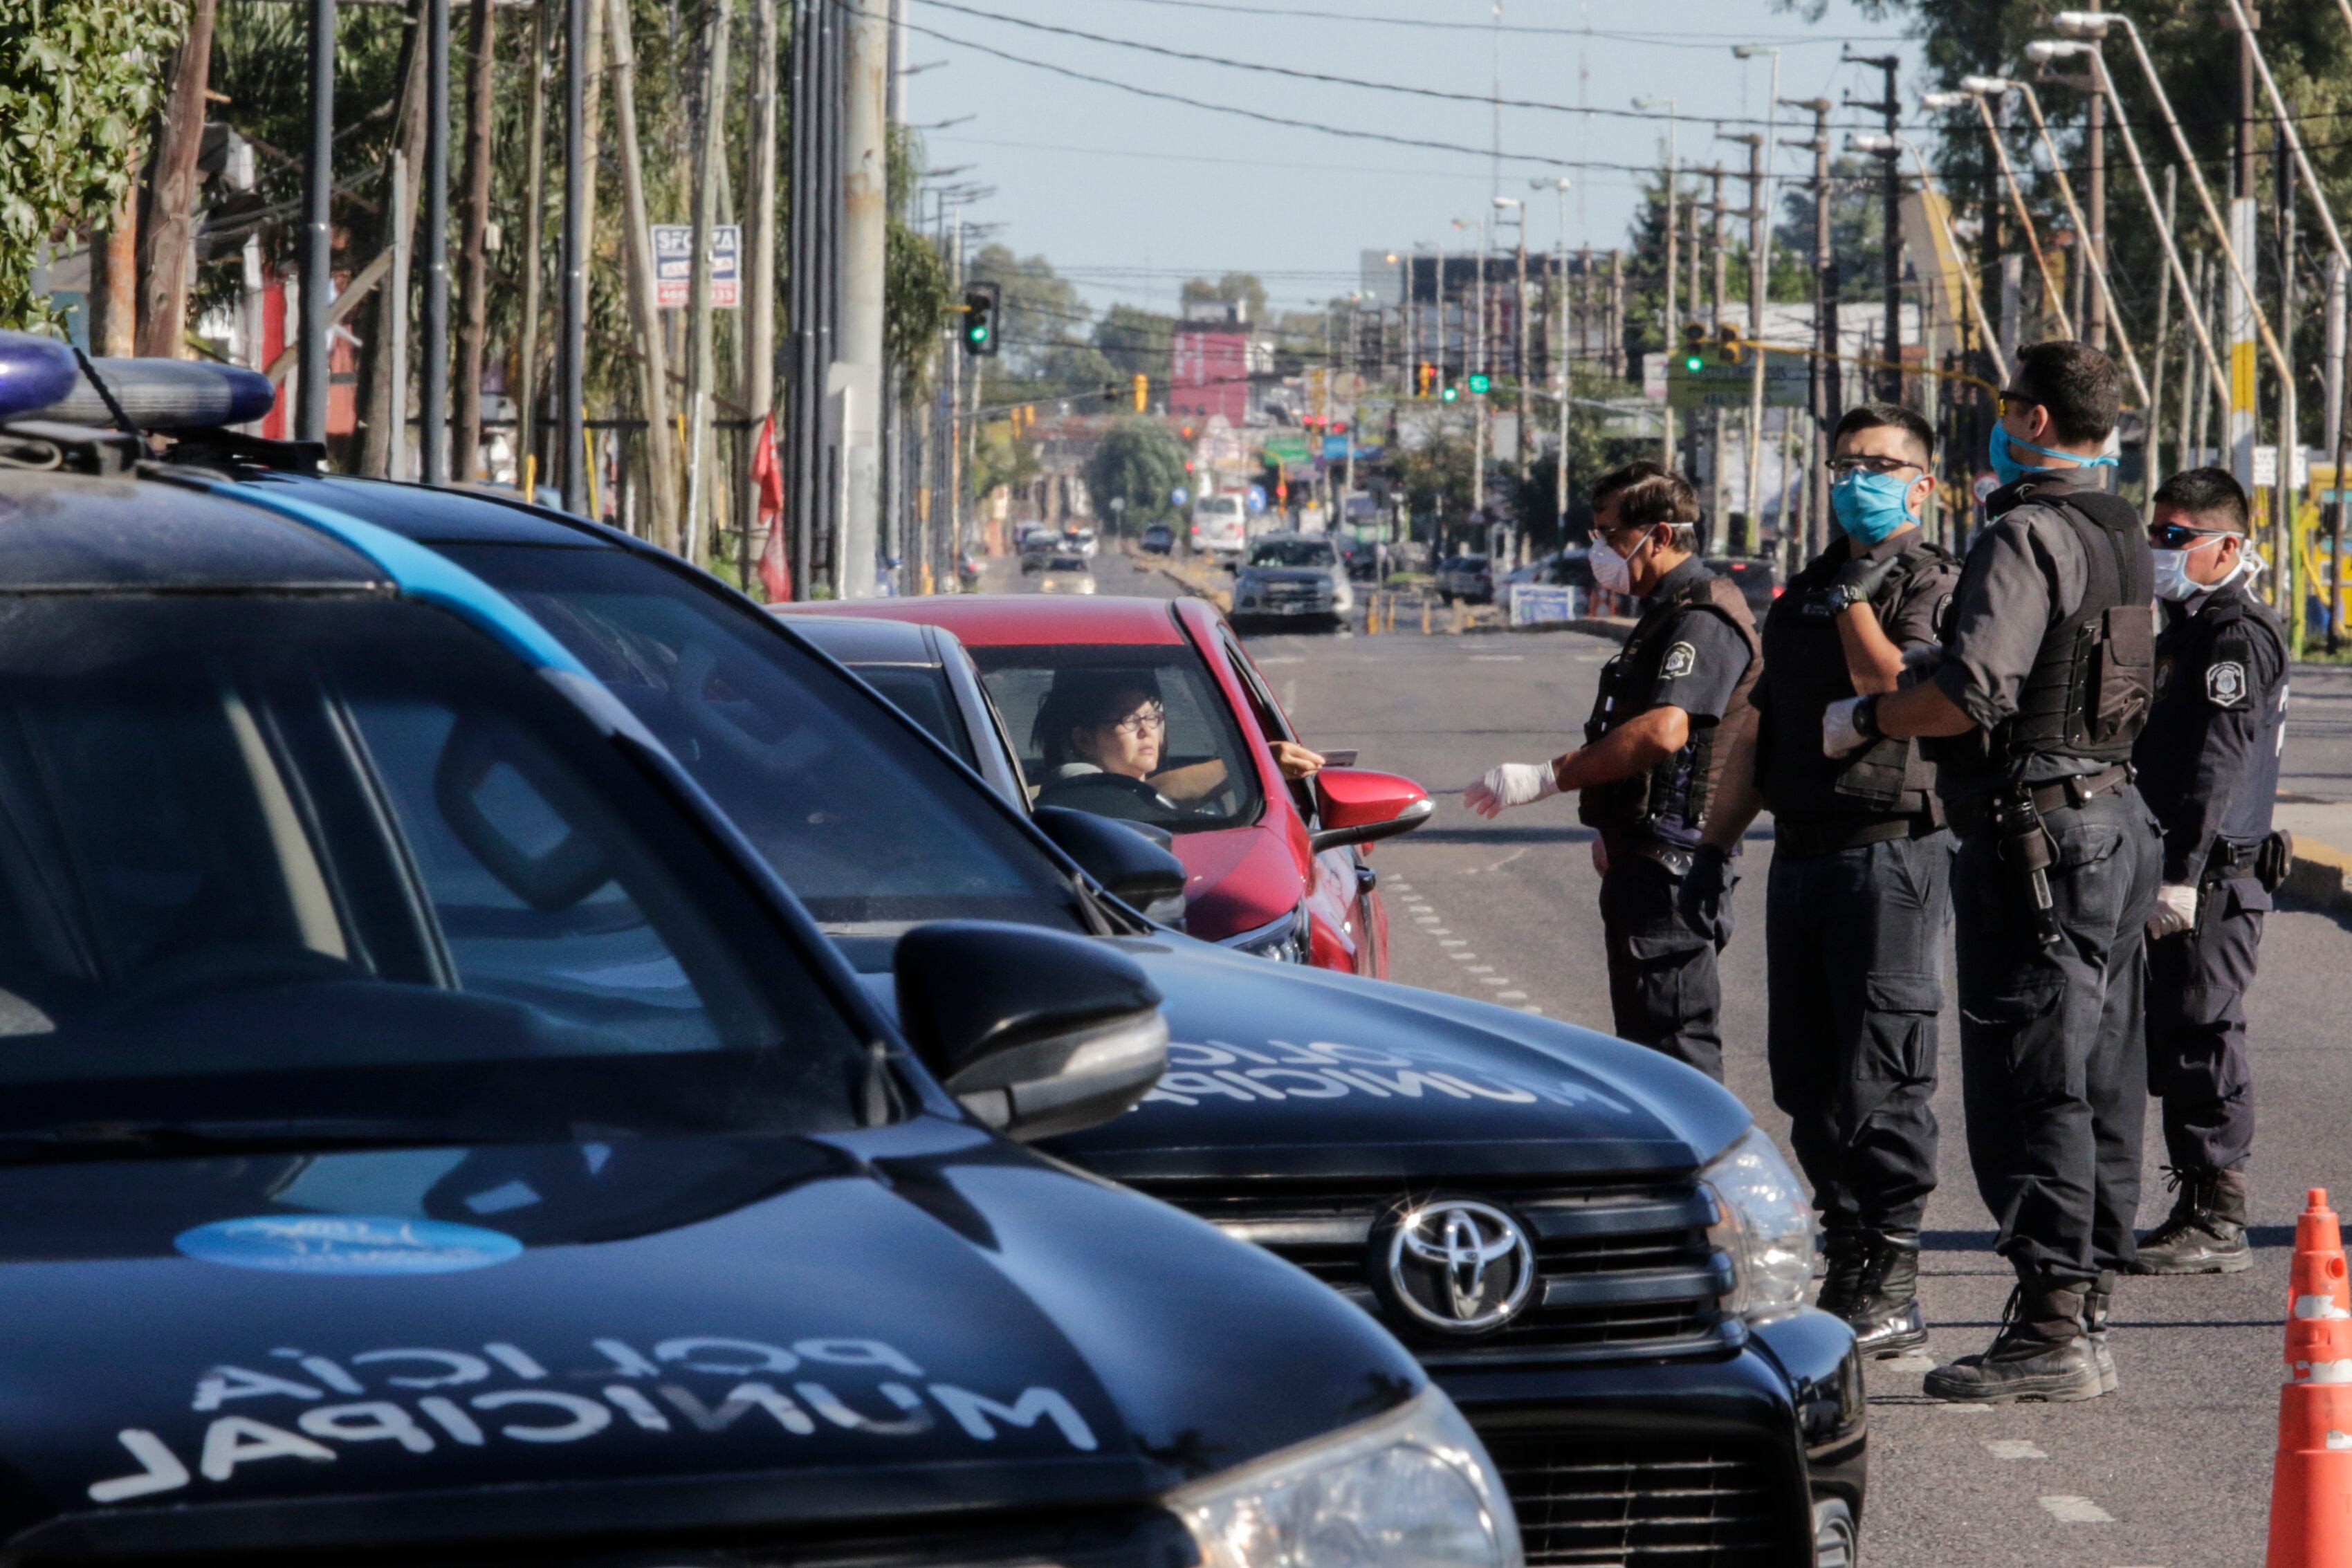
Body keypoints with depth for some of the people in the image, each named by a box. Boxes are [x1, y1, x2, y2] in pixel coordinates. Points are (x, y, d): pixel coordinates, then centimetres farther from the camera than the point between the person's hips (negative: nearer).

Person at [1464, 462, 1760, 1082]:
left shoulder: (1702, 619, -17)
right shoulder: (1666, 613, 19)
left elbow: (1664, 730, -31)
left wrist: (1544, 777, -30)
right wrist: (1611, 832, 25)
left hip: (1674, 864, -11)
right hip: (1643, 864, 11)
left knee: (1675, 1044, -11)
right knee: (1646, 1038, 15)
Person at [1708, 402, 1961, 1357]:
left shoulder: (1935, 587, -3)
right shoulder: (1804, 594, 19)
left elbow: (1889, 686, -20)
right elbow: (1763, 732, 24)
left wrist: (1856, 593, -13)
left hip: (1891, 854, -8)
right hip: (1802, 851, 8)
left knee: (1881, 1079, -9)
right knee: (1805, 1078, 8)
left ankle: (1893, 1288, -6)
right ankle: (1849, 1266, 16)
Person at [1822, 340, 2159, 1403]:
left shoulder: (2027, 536, -14)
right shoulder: (2123, 538, 16)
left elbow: (1973, 691, -24)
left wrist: (1864, 719, -8)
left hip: (2036, 836, -10)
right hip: (2116, 819, 10)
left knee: (2030, 1086, -8)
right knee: (2099, 1085, 11)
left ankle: (2051, 1333, -10)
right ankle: (2083, 1315, 15)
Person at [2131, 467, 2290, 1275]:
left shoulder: (2238, 636, -13)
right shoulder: (2183, 630, 19)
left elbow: (2217, 764, -21)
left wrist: (2183, 875, -25)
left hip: (2216, 876, -10)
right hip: (2176, 874, 10)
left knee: (2201, 1041, -8)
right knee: (2168, 1044, 12)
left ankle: (2220, 1223, -5)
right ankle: (2197, 1208, 19)